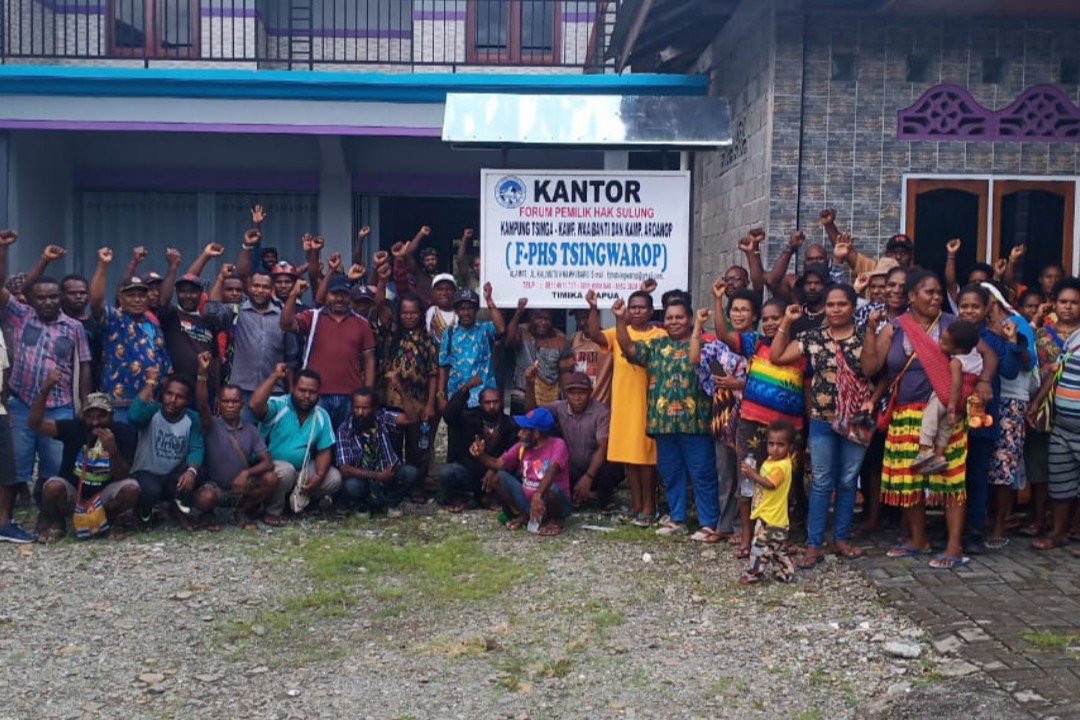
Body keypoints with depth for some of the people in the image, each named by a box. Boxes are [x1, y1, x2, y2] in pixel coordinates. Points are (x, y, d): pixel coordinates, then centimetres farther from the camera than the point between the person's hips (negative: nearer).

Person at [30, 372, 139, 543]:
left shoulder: (123, 432, -13)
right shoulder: (74, 427, -11)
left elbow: (122, 477, -16)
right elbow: (36, 423, -22)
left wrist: (113, 451, -35)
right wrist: (45, 389, -33)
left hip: (105, 493, 0)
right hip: (72, 491, 0)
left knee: (131, 488, -30)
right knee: (53, 486, -32)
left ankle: (110, 521, 3)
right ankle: (55, 523, 3)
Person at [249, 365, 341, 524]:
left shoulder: (322, 416, -1)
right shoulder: (278, 406, -16)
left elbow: (324, 451, 0)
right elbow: (254, 405, -39)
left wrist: (319, 476, -18)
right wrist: (275, 376, -33)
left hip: (303, 469, 5)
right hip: (270, 467, -5)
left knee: (334, 479, -12)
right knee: (285, 470, -37)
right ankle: (272, 511, -11)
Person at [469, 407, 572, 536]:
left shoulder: (557, 444, -17)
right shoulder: (521, 446, 3)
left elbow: (551, 471, -34)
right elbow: (499, 464, 0)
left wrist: (538, 495, -50)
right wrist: (481, 454, -21)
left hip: (550, 502, -5)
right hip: (527, 500, 6)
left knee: (552, 489, -40)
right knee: (497, 476, -8)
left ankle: (554, 519, -6)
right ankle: (524, 515, 4)